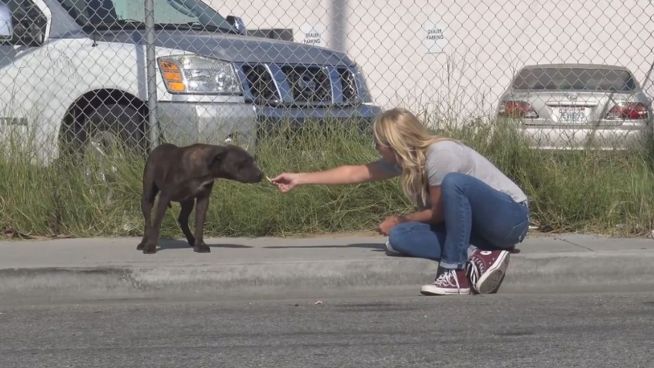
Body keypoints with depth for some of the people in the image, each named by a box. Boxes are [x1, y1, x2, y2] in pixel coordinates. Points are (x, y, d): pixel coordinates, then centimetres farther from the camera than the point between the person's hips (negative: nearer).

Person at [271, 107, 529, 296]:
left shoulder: (440, 154, -22)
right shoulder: (404, 159, 3)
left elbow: (439, 212, -15)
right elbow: (356, 172, 10)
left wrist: (398, 220, -2)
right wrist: (299, 179, 11)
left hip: (512, 215, -8)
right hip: (474, 226, 8)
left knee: (454, 182, -37)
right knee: (399, 238, -11)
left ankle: (454, 272, -28)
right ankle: (477, 258, -15)